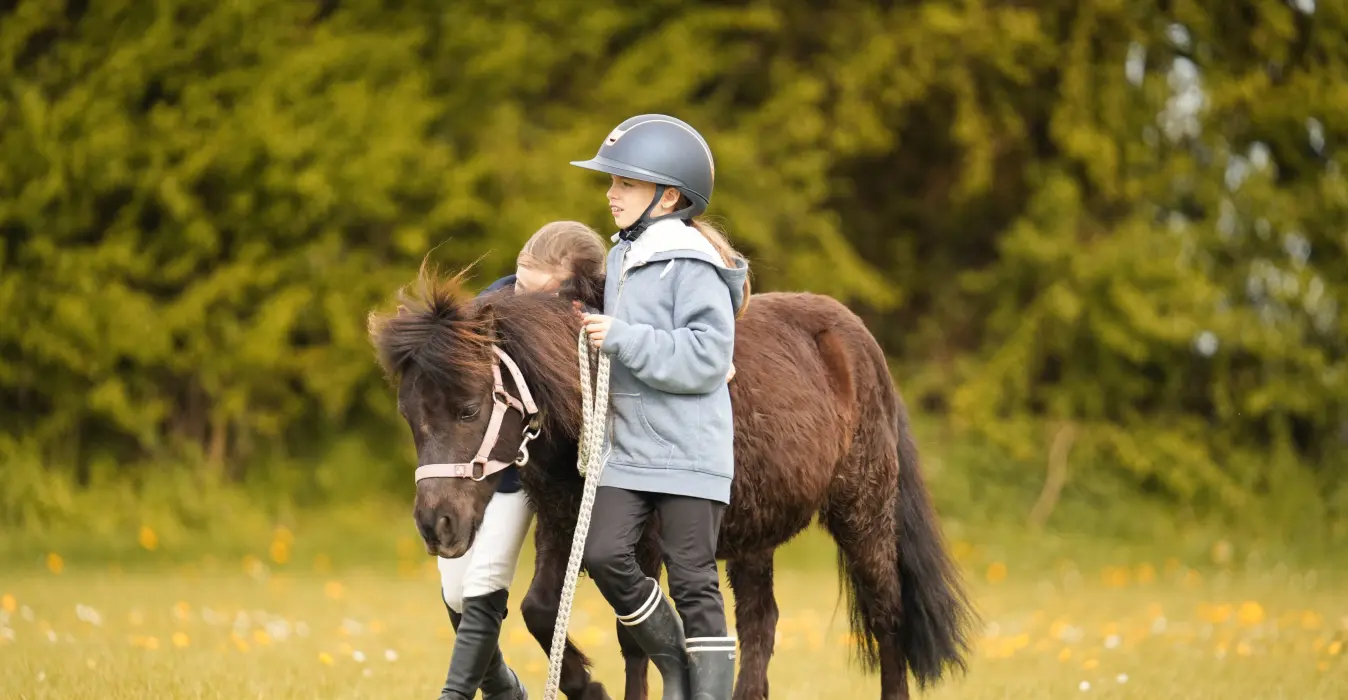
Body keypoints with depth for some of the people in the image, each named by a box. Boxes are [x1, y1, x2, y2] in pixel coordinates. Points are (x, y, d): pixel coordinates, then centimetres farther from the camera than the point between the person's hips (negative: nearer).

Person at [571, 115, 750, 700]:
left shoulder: (691, 266, -13)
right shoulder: (623, 258, 13)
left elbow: (706, 357, -21)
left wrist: (623, 339, -22)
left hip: (687, 451, -7)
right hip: (627, 449, 7)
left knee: (692, 579, -3)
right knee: (604, 555, -5)